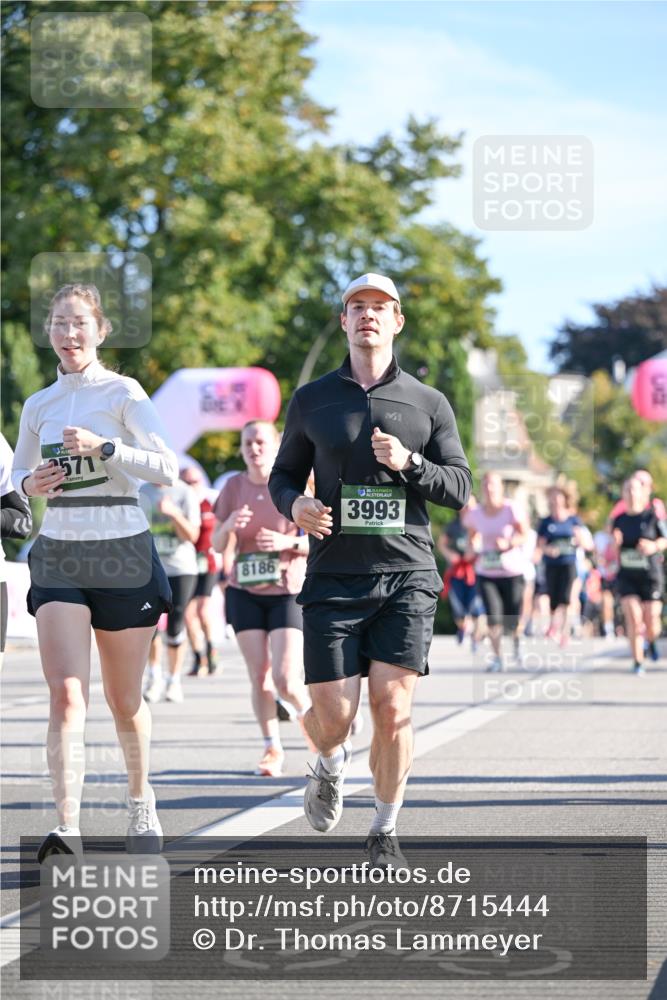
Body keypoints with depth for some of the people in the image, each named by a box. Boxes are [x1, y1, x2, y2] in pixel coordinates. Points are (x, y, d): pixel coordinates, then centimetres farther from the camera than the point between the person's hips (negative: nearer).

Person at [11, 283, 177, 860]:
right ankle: (68, 833, -23)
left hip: (123, 553, -3)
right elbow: (17, 476, 23)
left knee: (124, 700, 8)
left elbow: (168, 469, -12)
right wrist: (30, 485, -1)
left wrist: (103, 446, -24)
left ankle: (141, 802, 34)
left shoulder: (123, 393, -3)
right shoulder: (39, 406, 10)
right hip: (59, 555, 3)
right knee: (66, 694, -14)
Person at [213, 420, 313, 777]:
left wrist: (288, 542, -22)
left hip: (288, 591, -3)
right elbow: (218, 545, 6)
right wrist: (228, 526, -16)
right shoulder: (234, 486, 4)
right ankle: (272, 748, 16)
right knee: (259, 676, 1)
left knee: (285, 679, -11)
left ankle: (307, 713, 21)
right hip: (245, 592, 3)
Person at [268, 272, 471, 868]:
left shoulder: (429, 404, 9)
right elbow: (284, 473, 18)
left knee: (393, 707, -10)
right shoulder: (312, 400, 10)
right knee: (333, 714, -7)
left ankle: (385, 831, 8)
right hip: (334, 576, 0)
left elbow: (460, 487, 7)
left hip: (407, 575, 0)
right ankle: (332, 766, 30)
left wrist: (408, 463, -12)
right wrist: (295, 505, -6)